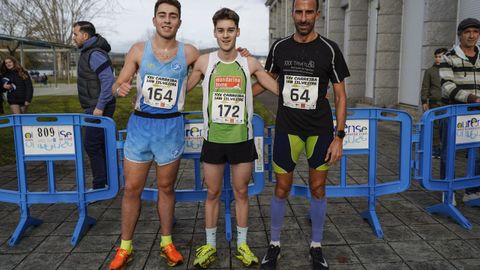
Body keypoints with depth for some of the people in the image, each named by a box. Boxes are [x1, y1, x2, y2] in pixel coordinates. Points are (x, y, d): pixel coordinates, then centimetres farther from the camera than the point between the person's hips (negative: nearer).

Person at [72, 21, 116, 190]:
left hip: (99, 109, -10)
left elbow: (108, 80, -25)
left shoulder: (95, 54, -16)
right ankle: (108, 181, 23)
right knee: (100, 145, 14)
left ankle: (99, 186, -1)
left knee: (92, 145, -8)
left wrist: (100, 107, -24)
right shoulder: (88, 53, 16)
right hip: (95, 108, 10)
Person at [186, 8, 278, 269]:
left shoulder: (249, 63, -1)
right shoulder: (204, 61, -1)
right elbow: (182, 88, 11)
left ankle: (242, 245, 27)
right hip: (213, 139, 0)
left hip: (242, 139, 0)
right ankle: (210, 246, 26)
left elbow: (280, 89, 6)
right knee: (212, 193, 10)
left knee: (241, 192, 11)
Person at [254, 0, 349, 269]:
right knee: (281, 189, 5)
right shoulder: (279, 47, 1)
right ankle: (274, 245, 24)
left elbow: (341, 96, -3)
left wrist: (339, 136, -9)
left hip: (320, 130, -1)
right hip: (287, 128, 1)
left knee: (318, 188, 8)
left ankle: (316, 247, 27)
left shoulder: (329, 50, -6)